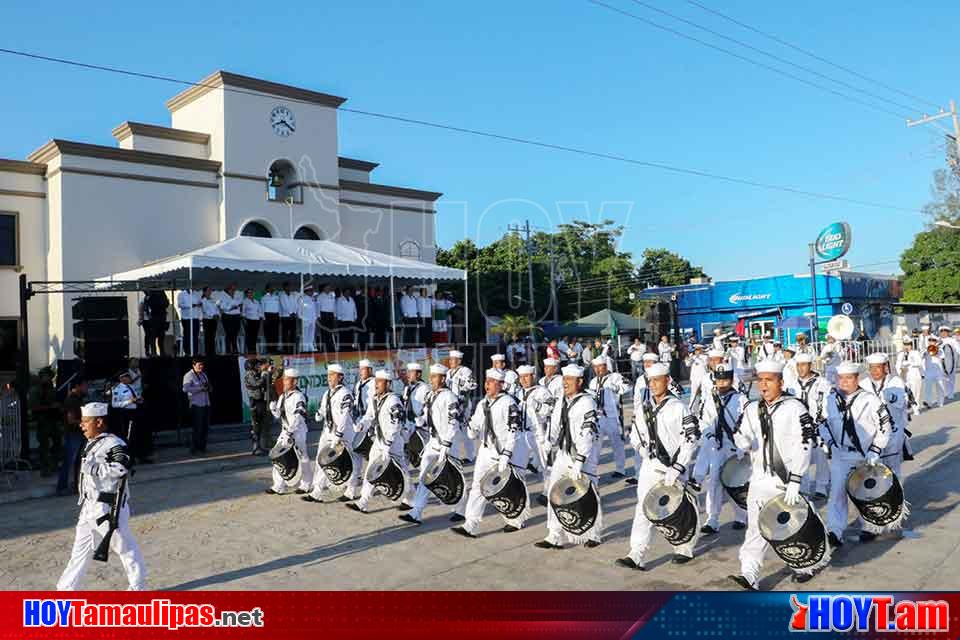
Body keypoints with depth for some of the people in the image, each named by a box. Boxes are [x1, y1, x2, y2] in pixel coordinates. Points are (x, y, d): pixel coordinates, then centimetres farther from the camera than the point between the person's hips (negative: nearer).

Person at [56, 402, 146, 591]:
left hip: (108, 507, -9)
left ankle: (138, 586, 17)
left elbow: (122, 467, -34)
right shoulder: (91, 444, 12)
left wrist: (93, 468, -28)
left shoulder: (114, 444, -18)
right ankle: (66, 589, 24)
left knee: (124, 546, 4)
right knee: (80, 548, 15)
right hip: (89, 507, 9)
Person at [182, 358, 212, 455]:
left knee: (205, 427, 8)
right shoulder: (188, 375, -4)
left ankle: (202, 447, 18)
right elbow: (185, 388, -20)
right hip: (196, 405, -7)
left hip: (206, 404, 7)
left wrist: (209, 387, 3)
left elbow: (210, 389, 27)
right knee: (197, 428, -8)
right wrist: (200, 388, -21)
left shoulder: (203, 374, 19)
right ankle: (194, 448, 0)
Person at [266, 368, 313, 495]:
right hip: (285, 430, 8)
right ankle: (279, 486, 11)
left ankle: (306, 485, 17)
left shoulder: (298, 396, -15)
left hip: (297, 431, -8)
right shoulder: (283, 396, 11)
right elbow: (278, 414, 16)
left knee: (302, 458, 2)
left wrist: (290, 433, -25)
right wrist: (273, 407, -5)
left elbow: (298, 417, -22)